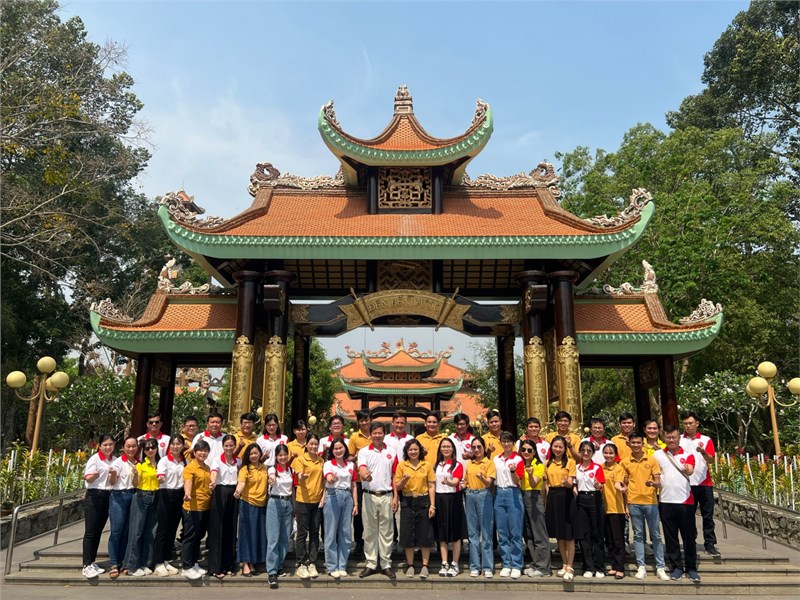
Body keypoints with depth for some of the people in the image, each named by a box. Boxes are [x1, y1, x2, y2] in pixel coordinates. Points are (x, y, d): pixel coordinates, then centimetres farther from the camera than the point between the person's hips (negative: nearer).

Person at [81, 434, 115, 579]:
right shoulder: (94, 459, -6)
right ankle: (87, 565, -4)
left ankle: (92, 562, 17)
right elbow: (88, 478, -16)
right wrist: (94, 475, -36)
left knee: (98, 531, 10)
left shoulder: (115, 460, 11)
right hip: (94, 496, -5)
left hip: (108, 497, 5)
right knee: (90, 532, -6)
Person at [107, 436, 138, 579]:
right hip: (119, 497, -5)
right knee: (116, 531, -7)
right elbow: (112, 482, -12)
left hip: (133, 497, 5)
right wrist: (113, 474, -35)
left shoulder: (138, 463, 9)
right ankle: (113, 564, -2)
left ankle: (121, 562, 16)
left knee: (127, 531, 7)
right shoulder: (118, 462, -6)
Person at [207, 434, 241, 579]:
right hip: (220, 493, -4)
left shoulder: (238, 461, 10)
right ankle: (216, 567, 1)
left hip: (234, 494, 4)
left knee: (231, 530, 7)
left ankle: (228, 565, 17)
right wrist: (213, 482, -43)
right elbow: (214, 472, -24)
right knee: (218, 530, -4)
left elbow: (240, 478, 11)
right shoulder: (217, 459, -4)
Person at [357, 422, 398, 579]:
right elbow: (361, 469, -17)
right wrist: (365, 475, -41)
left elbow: (394, 477, 7)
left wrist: (395, 497, 1)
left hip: (386, 496, 1)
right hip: (369, 496, -1)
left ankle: (386, 564, 16)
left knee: (386, 532, 6)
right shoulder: (364, 451, 0)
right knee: (369, 532, 7)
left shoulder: (391, 452, 6)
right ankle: (371, 564, 17)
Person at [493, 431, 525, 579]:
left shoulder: (518, 459, -2)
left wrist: (513, 471, -25)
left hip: (513, 494, -4)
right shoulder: (496, 459, 11)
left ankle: (516, 566, 5)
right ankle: (506, 564, 15)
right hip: (499, 494, 4)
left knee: (515, 532, -2)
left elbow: (517, 481, -8)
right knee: (502, 532, 7)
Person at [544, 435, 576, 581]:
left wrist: (567, 482, -31)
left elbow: (571, 483, -8)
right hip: (552, 498, 4)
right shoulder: (547, 464, 10)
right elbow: (546, 484, 13)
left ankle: (570, 568, 3)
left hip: (566, 498, -4)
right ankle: (564, 565, 23)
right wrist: (547, 501, 3)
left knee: (569, 534, -3)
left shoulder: (570, 462, -2)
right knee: (558, 534, 11)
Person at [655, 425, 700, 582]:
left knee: (689, 536, 5)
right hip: (665, 501, 1)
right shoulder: (657, 455, 6)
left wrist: (687, 470, -35)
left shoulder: (688, 455, 2)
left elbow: (690, 470, -17)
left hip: (685, 501, -1)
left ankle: (691, 568, 17)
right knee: (670, 537, 7)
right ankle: (676, 566, 18)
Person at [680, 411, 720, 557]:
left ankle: (710, 544, 9)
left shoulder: (706, 440, 2)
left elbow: (711, 460, -11)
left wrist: (703, 452, -29)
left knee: (708, 515, 3)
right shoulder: (679, 440, 4)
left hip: (704, 483, -1)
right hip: (686, 483, 1)